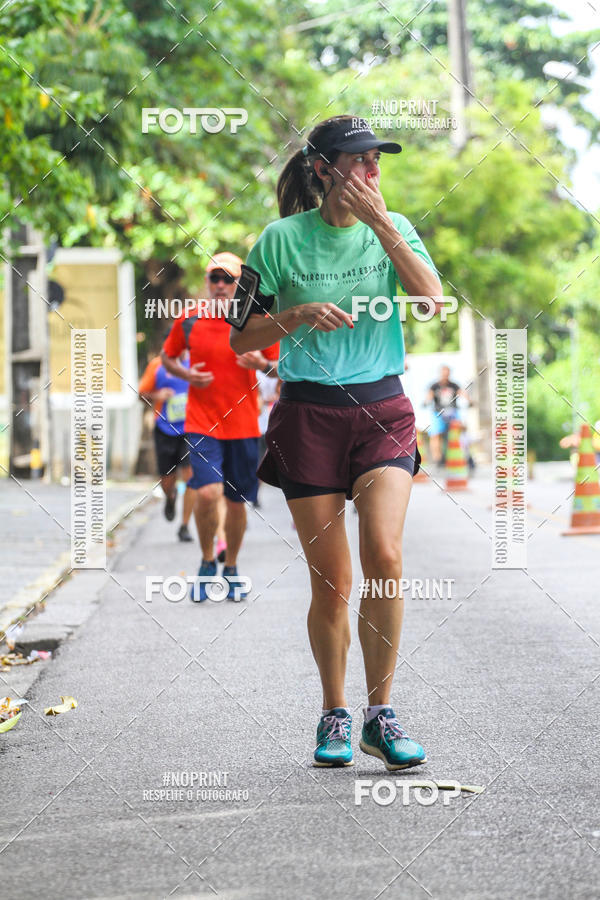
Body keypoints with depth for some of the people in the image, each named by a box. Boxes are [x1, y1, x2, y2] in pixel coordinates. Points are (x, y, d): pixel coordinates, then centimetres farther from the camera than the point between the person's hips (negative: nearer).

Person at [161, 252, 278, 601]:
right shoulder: (189, 320, 0)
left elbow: (278, 366, 9)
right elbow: (168, 357, 15)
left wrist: (263, 365, -14)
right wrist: (185, 374, -6)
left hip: (244, 425, 1)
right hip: (201, 424, -1)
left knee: (237, 502, 8)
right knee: (208, 494, -18)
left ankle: (231, 569, 29)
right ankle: (207, 563, 5)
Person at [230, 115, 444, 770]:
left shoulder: (394, 228, 7)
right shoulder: (282, 239, -1)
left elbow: (432, 300, -11)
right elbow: (241, 339, 2)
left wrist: (381, 223, -14)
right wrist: (296, 316, -15)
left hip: (383, 408, 1)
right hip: (308, 414, -1)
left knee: (384, 555, -18)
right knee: (331, 582, 0)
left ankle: (380, 714, -6)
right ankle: (334, 716, 19)